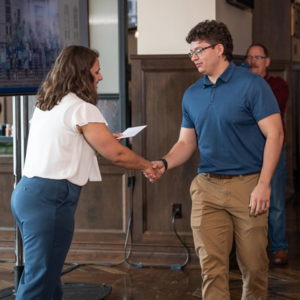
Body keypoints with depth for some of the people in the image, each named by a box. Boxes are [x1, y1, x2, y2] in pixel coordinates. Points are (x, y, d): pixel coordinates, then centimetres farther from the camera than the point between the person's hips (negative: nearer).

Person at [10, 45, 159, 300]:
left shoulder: (46, 105, 16)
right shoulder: (82, 109, -9)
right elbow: (116, 154, -7)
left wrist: (102, 138, 33)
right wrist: (147, 166, 10)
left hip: (26, 191, 9)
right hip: (51, 198, -9)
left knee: (47, 274, 16)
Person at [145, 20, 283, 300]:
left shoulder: (251, 85, -6)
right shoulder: (192, 95, 11)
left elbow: (274, 134, -9)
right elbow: (186, 143, 15)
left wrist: (263, 185, -15)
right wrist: (164, 163, -6)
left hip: (247, 185, -4)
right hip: (207, 187, 4)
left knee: (253, 264, 5)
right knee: (212, 266, 0)